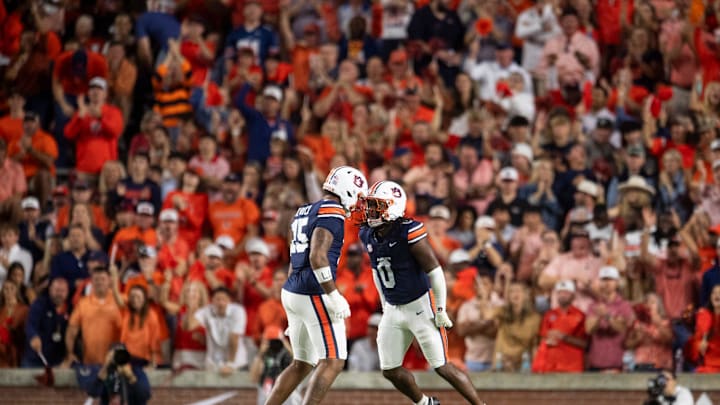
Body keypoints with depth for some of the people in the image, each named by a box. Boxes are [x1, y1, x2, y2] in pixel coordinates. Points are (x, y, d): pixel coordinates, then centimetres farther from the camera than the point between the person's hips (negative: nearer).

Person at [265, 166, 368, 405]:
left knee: (302, 364, 16)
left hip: (293, 290, 9)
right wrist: (335, 298, -21)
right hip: (314, 295, -9)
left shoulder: (304, 213, 18)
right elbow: (317, 257, -22)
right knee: (333, 362, -6)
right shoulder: (331, 213, -11)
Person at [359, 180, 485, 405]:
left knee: (442, 367, -7)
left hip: (420, 306, -7)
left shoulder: (409, 233, -21)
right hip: (393, 309, 7)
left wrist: (441, 309, -16)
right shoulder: (368, 235, 1)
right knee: (390, 370, 6)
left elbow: (434, 271, -17)